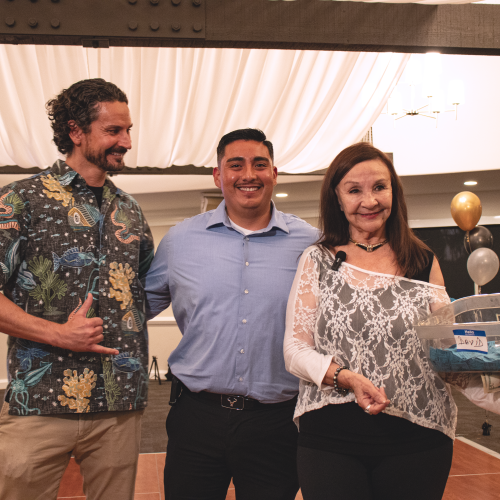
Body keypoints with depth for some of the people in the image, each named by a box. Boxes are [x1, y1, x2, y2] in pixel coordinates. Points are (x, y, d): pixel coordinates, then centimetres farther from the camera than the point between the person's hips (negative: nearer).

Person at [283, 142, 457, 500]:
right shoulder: (317, 261, 5)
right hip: (330, 437, -1)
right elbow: (295, 350, 0)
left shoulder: (423, 262, 8)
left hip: (417, 437, 1)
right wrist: (345, 377, -17)